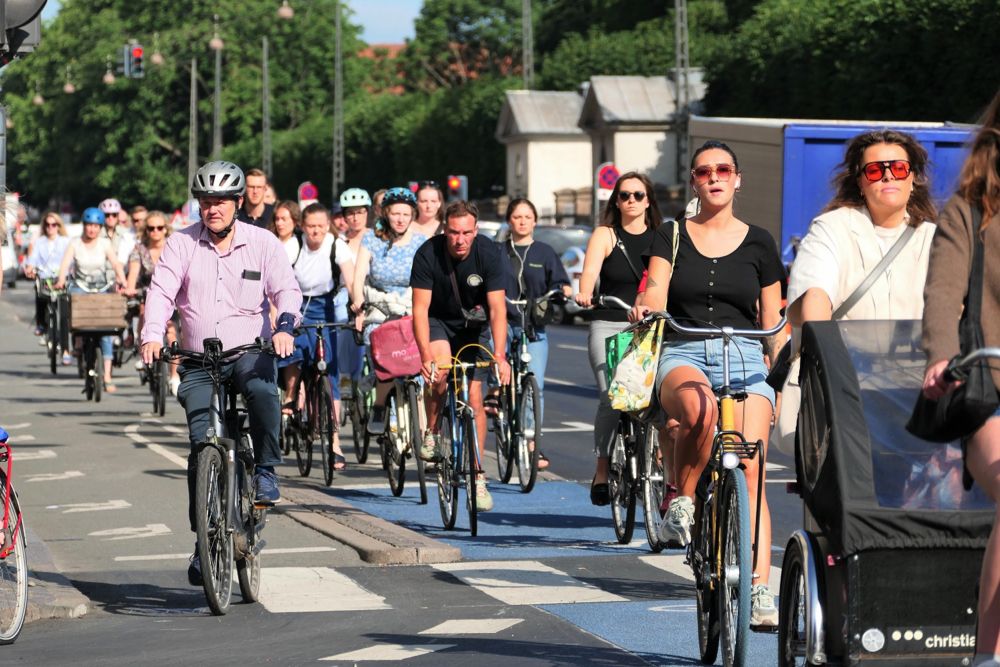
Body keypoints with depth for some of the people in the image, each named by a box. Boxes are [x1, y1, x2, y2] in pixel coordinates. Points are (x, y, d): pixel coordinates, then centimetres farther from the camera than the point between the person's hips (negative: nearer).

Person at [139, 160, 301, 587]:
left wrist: (284, 328, -25)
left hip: (250, 349, -1)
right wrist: (152, 336, -24)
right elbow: (161, 291, -6)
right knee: (201, 444, -9)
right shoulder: (182, 244, 2)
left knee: (263, 392, -36)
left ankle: (266, 470, -14)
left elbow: (287, 289, -5)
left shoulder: (262, 243, 2)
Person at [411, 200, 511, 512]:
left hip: (472, 325, 1)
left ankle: (477, 477, 1)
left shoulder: (489, 254, -23)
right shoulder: (428, 254, -24)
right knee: (440, 371, -31)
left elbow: (497, 309, -26)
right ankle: (431, 433, -7)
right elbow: (420, 308, -25)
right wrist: (426, 356, -37)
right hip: (438, 321, -1)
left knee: (474, 398, -7)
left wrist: (500, 357, -37)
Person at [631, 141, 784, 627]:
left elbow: (772, 323, 15)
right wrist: (646, 306, -27)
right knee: (700, 408, -39)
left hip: (745, 357, 1)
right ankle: (680, 504, -17)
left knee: (749, 473, -15)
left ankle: (759, 591, -18)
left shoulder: (758, 243, 14)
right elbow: (655, 287, -4)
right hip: (684, 354, -1)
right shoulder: (672, 237, 13)